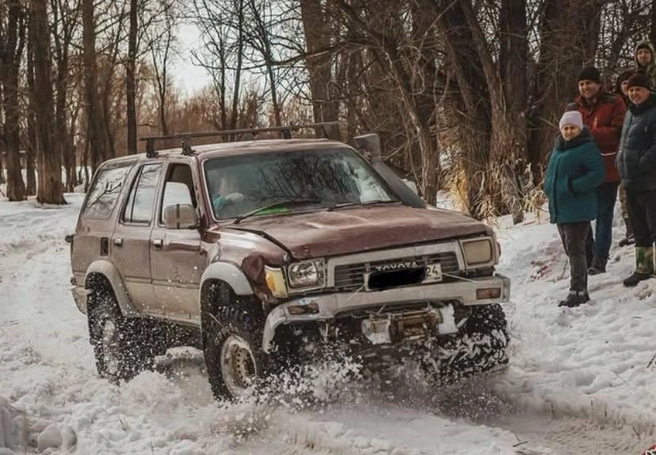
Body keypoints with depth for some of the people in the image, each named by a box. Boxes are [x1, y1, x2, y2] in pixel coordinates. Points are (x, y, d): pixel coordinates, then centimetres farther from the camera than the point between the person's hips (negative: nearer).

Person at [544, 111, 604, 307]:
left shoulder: (587, 148, -10)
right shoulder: (558, 148, 16)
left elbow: (597, 174, -18)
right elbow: (550, 172, 26)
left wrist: (573, 186, -22)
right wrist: (550, 188, 7)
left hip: (578, 209, -9)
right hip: (559, 208, 9)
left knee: (575, 250, -11)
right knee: (571, 251, 13)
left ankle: (578, 291, -11)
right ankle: (580, 290, 20)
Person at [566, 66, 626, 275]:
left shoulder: (613, 104, -3)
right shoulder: (573, 108, 11)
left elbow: (618, 132, -11)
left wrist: (589, 133, -17)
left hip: (606, 170, -4)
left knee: (603, 216, 0)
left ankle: (600, 259, 2)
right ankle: (587, 256, 16)